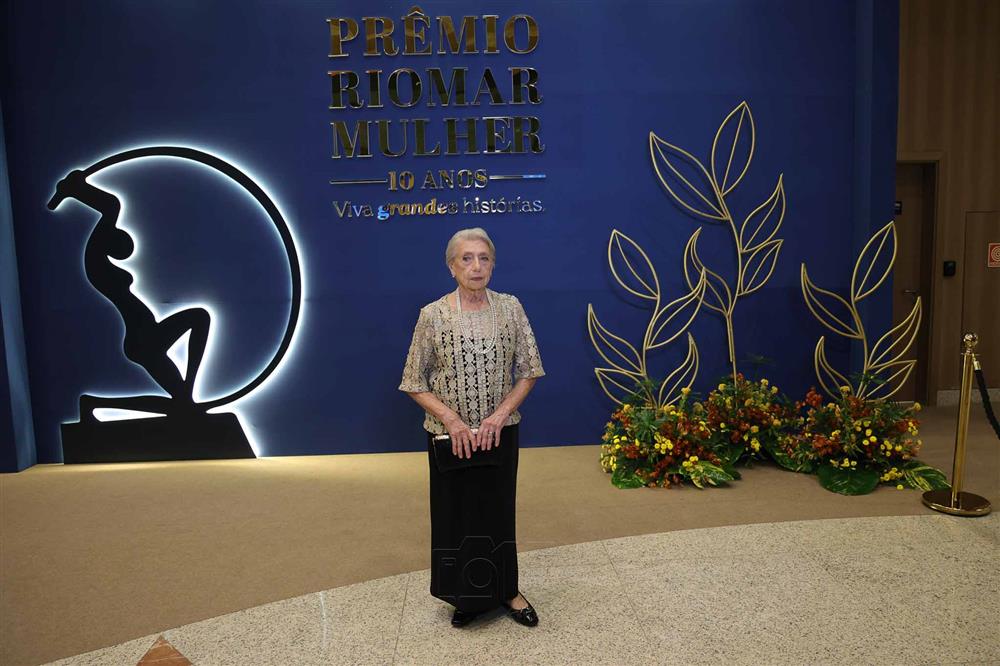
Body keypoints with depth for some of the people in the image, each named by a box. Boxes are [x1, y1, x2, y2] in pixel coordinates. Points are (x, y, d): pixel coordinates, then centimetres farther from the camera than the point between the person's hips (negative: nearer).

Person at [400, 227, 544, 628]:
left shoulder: (510, 308, -3)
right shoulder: (433, 315, -8)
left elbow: (528, 371, 0)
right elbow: (415, 383, -5)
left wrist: (500, 414, -12)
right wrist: (452, 420, -17)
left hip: (500, 433, 1)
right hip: (450, 436, -1)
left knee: (499, 508, 13)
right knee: (456, 510, 11)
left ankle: (506, 589, 34)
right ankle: (467, 595, 33)